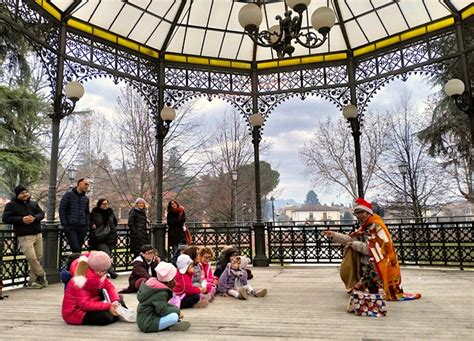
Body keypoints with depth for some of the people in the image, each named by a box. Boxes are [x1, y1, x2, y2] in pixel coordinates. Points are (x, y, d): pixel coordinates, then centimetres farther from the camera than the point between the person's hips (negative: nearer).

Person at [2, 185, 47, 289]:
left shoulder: (33, 203, 16)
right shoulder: (11, 205, 1)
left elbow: (41, 213, 14)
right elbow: (5, 218, -5)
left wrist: (34, 218, -8)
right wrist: (21, 219, -15)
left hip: (37, 234, 5)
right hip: (24, 237, -5)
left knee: (38, 258, 5)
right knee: (31, 258, -13)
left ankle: (32, 281, 15)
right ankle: (41, 275, 9)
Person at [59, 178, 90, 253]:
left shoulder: (86, 198, 13)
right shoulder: (69, 194, -1)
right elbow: (62, 209, -3)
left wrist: (87, 225, 9)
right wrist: (64, 224, -8)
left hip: (82, 227, 5)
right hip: (70, 227, -5)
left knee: (79, 249, 5)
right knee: (76, 249, -15)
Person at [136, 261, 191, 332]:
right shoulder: (161, 293, -19)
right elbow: (162, 311, -25)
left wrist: (175, 308, 5)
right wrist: (177, 310, -10)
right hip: (147, 324, -10)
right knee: (174, 316, -26)